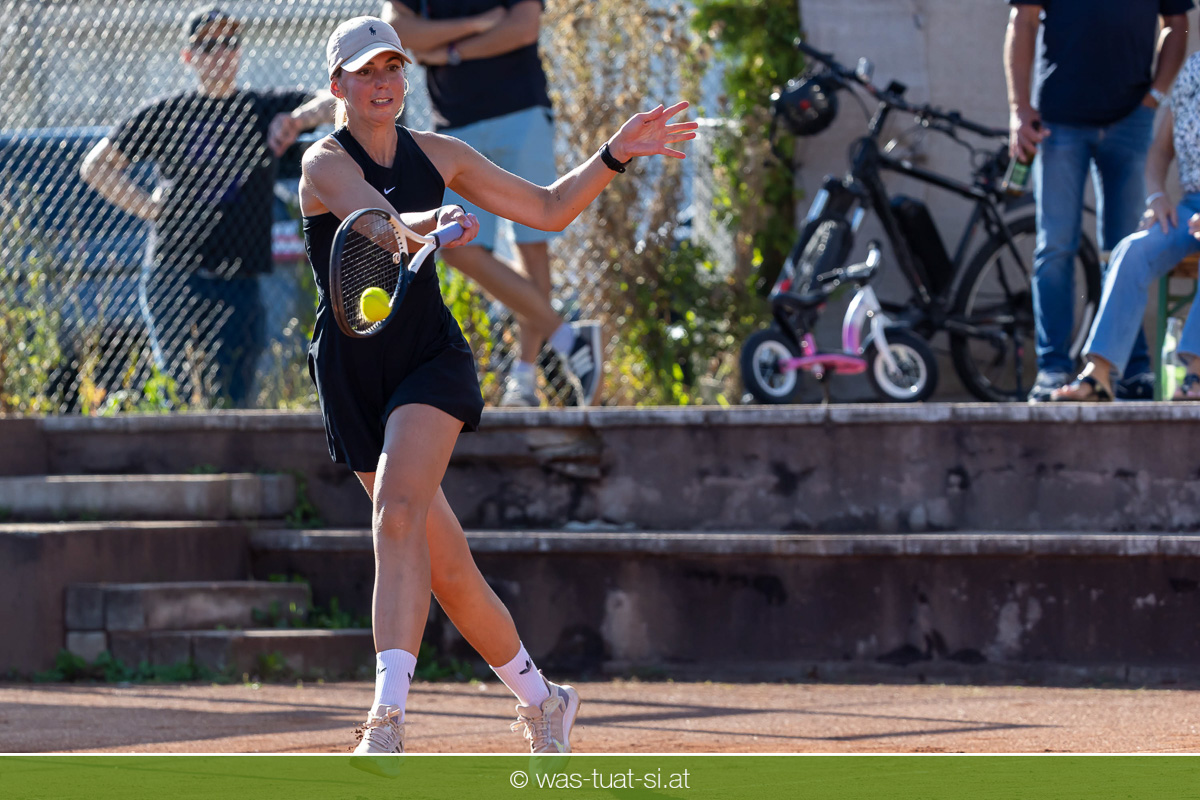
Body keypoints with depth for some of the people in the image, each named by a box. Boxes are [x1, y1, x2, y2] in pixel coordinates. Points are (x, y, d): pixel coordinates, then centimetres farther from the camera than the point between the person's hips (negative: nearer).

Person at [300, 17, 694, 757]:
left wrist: (618, 152, 5)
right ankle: (541, 700, 25)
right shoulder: (325, 163, -6)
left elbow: (549, 209, 17)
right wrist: (431, 223, -48)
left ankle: (387, 724, -35)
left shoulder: (438, 154, 9)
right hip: (354, 379, -1)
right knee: (448, 568, 4)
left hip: (432, 361, 1)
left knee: (398, 514, -27)